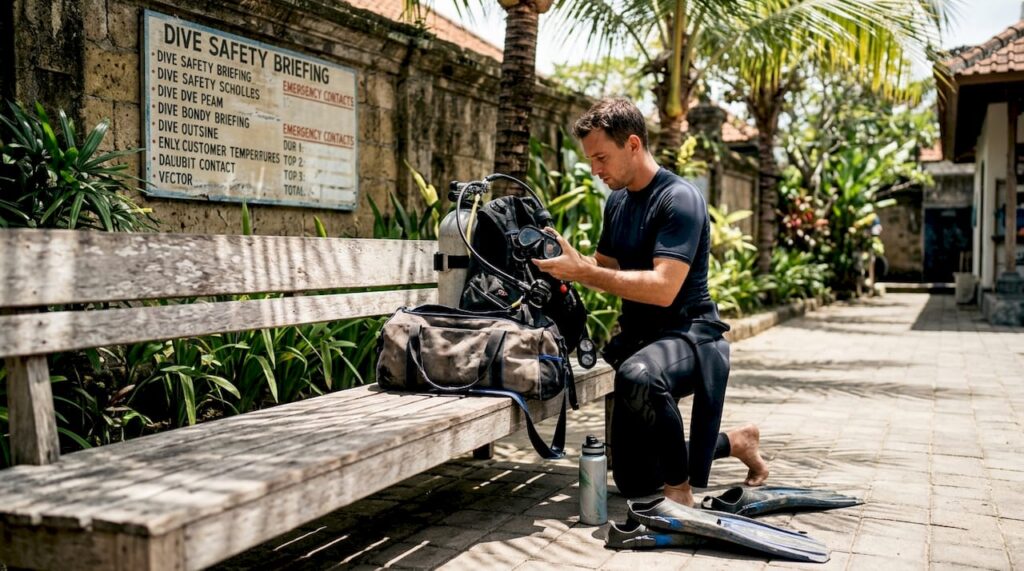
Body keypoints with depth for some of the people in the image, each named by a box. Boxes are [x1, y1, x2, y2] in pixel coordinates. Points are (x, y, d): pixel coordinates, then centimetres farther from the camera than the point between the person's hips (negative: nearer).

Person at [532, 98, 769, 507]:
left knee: (638, 375, -44)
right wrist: (566, 259, -6)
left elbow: (663, 288, -27)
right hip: (636, 335, 8)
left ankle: (680, 490, -21)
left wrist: (582, 271, -29)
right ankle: (736, 442, 35)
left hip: (688, 332, -8)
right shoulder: (617, 201, 9)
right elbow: (606, 267, 14)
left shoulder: (679, 198, -17)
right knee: (633, 483, 14)